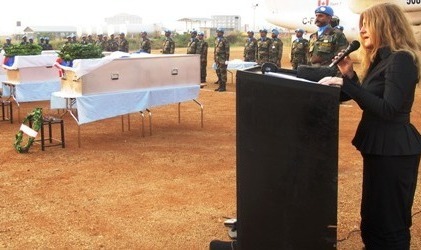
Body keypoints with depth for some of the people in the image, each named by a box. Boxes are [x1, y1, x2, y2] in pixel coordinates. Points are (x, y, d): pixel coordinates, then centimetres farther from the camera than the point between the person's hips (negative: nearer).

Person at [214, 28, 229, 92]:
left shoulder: (224, 40, -10)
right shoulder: (216, 40, 14)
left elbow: (227, 51, -13)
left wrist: (227, 60, -16)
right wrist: (215, 59, 18)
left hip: (222, 60, -8)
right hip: (217, 60, 8)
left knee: (223, 73, -4)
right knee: (218, 72, 10)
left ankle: (223, 87, 0)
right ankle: (220, 86, 18)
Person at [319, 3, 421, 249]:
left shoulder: (401, 59, -18)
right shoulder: (382, 59, 13)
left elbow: (388, 109, -27)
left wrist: (345, 83, -27)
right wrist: (349, 75, 2)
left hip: (394, 149, -10)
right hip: (379, 145, 10)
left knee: (390, 219, 1)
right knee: (374, 214, 21)